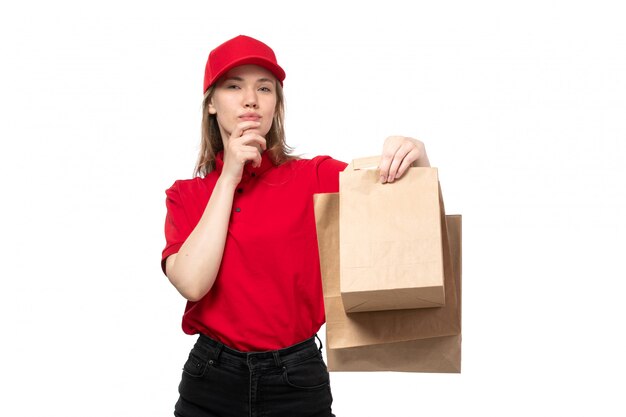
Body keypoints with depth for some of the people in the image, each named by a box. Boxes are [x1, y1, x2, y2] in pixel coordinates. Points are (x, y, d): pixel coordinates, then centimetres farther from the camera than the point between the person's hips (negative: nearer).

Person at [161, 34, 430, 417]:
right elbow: (192, 283, -15)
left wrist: (415, 155, -30)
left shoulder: (315, 177, -2)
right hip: (211, 384, 1)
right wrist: (229, 177, -12)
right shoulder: (186, 195, 2)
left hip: (298, 383, -1)